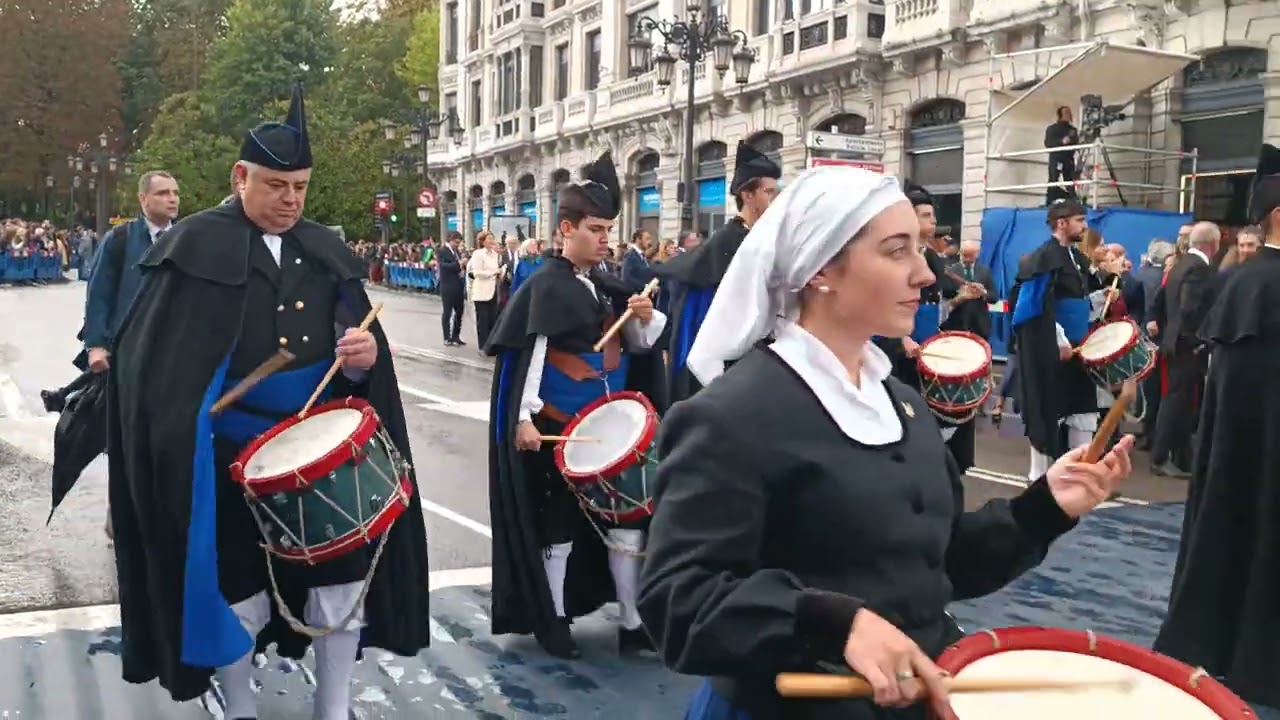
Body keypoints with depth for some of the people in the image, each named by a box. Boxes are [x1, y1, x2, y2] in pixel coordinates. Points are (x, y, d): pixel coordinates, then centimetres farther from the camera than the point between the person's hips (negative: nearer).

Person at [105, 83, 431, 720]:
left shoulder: (326, 252, 8)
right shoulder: (197, 248, -6)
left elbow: (361, 344, 7)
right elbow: (159, 366, -7)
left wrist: (364, 355, -16)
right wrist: (189, 441, -15)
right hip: (232, 456, -3)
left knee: (342, 578, 5)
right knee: (236, 588, 8)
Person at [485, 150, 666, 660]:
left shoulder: (609, 286, 8)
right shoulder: (545, 286, -11)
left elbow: (636, 345, 14)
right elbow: (529, 354, -16)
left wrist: (645, 318, -7)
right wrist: (523, 418, -21)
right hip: (560, 425, -6)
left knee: (626, 516, 7)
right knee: (559, 521, 6)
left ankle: (632, 623, 17)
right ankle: (552, 620, 22)